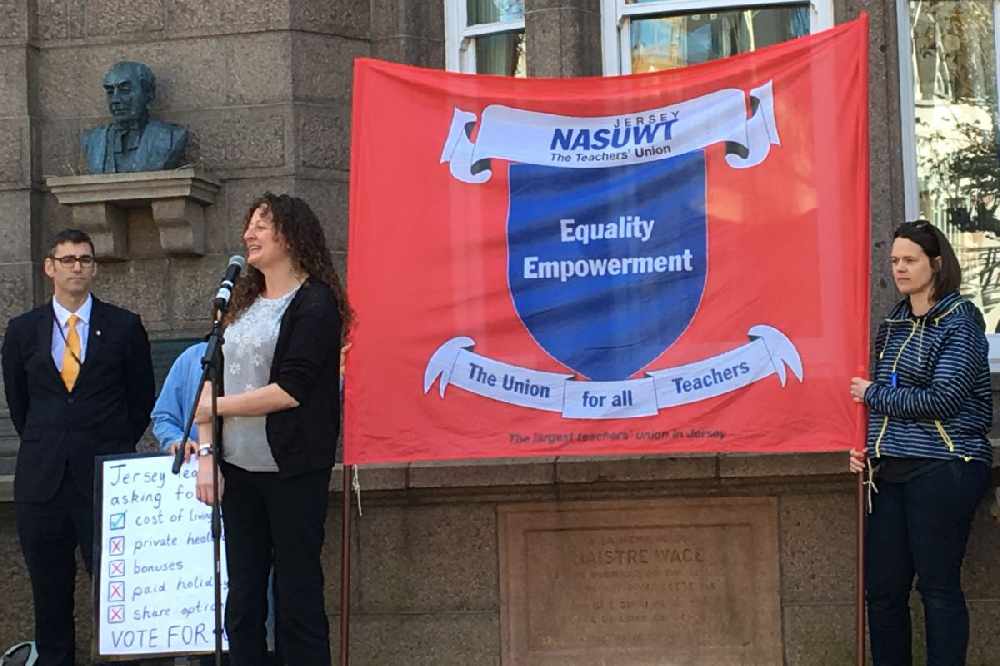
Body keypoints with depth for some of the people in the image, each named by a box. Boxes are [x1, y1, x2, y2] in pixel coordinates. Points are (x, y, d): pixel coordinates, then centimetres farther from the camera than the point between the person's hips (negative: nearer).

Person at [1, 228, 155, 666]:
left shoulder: (124, 327, 3)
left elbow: (141, 398, 10)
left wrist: (117, 448, 9)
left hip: (106, 476, -2)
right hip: (42, 478, 2)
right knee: (49, 591, 8)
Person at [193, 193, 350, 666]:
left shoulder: (315, 304, -7)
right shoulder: (243, 302, 14)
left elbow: (291, 391, -16)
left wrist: (217, 406, -8)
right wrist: (205, 454, -1)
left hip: (292, 469, -7)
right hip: (239, 467, 7)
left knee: (297, 592, -1)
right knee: (242, 596, 9)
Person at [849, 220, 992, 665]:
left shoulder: (959, 320, -6)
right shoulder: (893, 325, 15)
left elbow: (942, 399, -15)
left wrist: (872, 395, -6)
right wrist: (865, 449, 6)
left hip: (942, 471, -7)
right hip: (892, 472, 7)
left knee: (938, 587, -3)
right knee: (883, 588, 5)